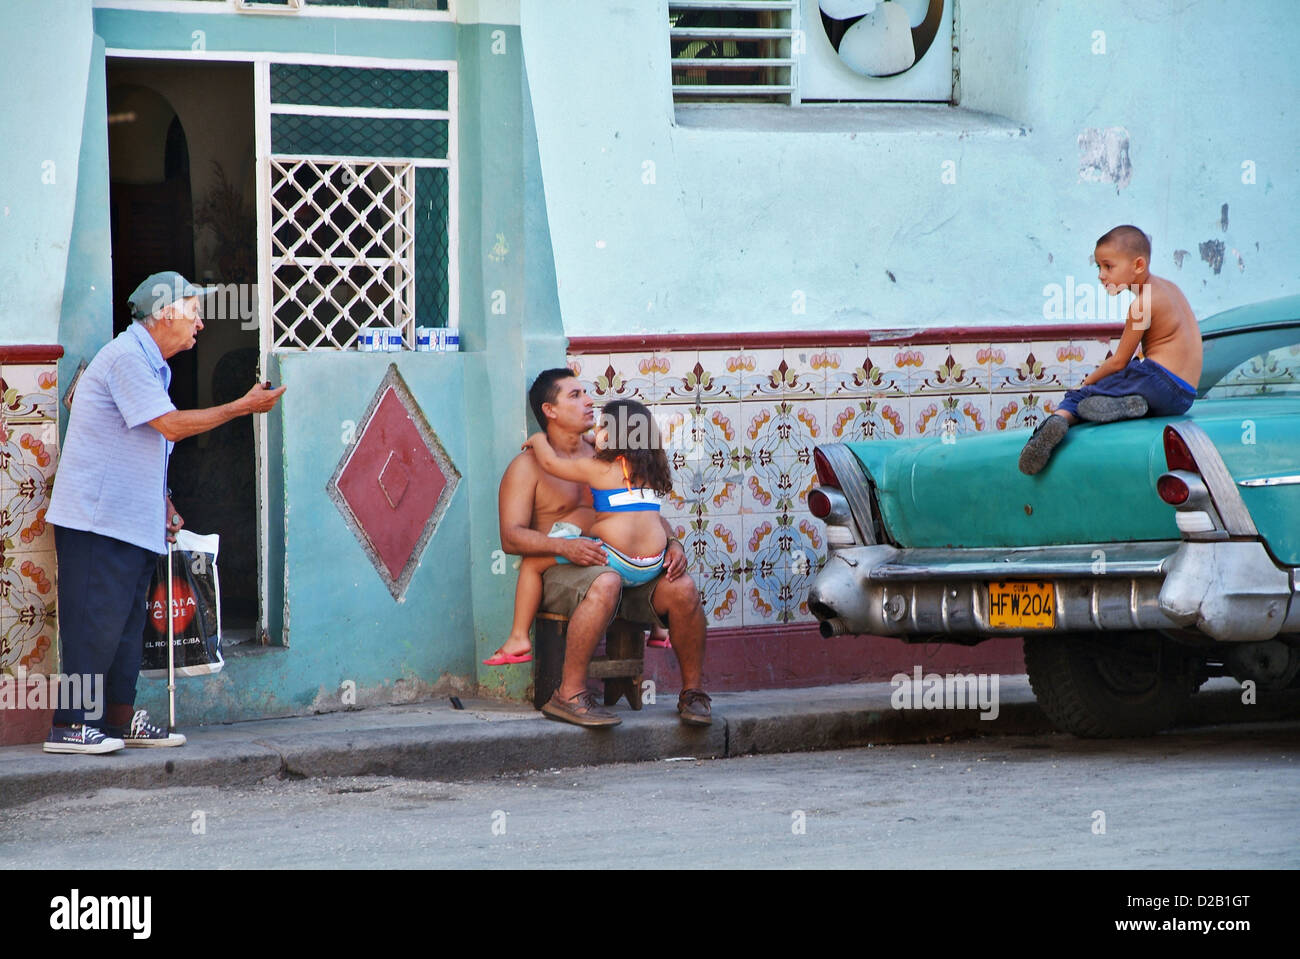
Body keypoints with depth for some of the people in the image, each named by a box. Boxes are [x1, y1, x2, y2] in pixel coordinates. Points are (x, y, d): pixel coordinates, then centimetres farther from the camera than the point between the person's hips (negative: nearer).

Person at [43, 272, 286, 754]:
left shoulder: (149, 364, 19)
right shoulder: (126, 358, -14)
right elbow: (172, 425, -19)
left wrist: (162, 501, 16)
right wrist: (244, 407, -12)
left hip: (133, 520, 10)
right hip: (98, 517, -10)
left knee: (126, 621, 12)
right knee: (94, 621, -11)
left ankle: (122, 719, 17)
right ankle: (67, 727, -9)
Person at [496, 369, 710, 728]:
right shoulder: (528, 466, 4)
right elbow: (511, 536, -7)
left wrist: (672, 543, 0)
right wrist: (564, 546, -24)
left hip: (626, 567, 5)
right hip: (559, 575, -5)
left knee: (682, 588, -23)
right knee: (605, 583, -40)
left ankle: (693, 692, -7)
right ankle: (570, 695, -34)